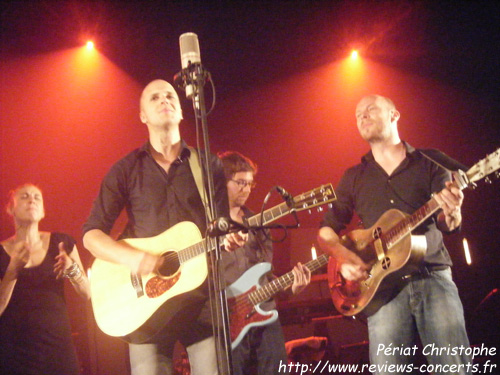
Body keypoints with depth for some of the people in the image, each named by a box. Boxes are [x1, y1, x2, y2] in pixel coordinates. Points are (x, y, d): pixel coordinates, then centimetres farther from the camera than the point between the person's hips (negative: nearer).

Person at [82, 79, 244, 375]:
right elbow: (91, 235, 3)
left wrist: (228, 237, -15)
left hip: (202, 292, 1)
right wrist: (132, 258, -15)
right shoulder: (126, 170, 7)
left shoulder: (208, 165, 9)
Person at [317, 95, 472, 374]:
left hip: (434, 278, -1)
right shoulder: (354, 177, 15)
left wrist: (452, 212, -26)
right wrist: (342, 257, -5)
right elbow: (327, 230, 16)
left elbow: (448, 225, -1)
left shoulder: (430, 163, 9)